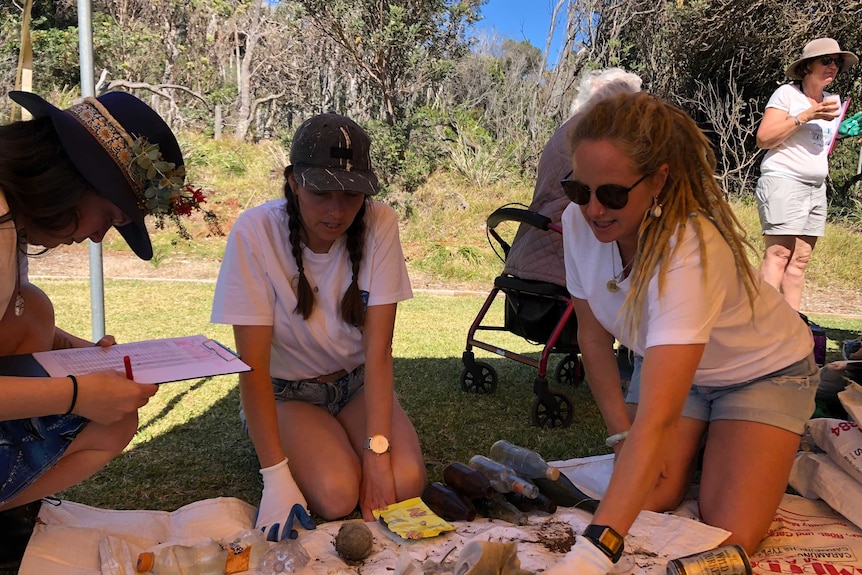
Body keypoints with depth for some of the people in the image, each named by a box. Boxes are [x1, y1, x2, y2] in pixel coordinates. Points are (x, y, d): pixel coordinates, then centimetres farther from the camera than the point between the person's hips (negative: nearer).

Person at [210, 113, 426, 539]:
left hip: (357, 381, 2)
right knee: (336, 495, -25)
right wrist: (276, 475, -27)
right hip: (285, 391, -1)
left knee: (404, 483, -23)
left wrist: (376, 452, -26)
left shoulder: (379, 224, -18)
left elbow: (378, 350, -18)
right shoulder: (255, 232, -22)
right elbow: (253, 363, -21)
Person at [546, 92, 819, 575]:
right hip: (667, 364, 4)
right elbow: (593, 336, -7)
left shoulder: (690, 251, -41)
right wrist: (621, 434, -10)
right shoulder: (579, 221, -23)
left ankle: (777, 453, 18)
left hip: (763, 371, -4)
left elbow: (656, 419, -50)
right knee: (646, 504, -11)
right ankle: (695, 449, 21)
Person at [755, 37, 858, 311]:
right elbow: (763, 138, -12)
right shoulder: (787, 94, -2)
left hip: (816, 187, 7)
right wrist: (807, 115, -15)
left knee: (800, 259, 3)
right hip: (783, 181, -7)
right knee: (779, 253, -15)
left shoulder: (833, 101, 19)